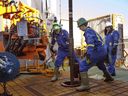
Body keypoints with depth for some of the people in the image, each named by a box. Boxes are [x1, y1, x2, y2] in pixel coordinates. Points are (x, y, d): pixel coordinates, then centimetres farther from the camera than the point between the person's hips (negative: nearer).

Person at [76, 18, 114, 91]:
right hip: (103, 52, 10)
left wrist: (88, 54, -42)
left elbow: (90, 42, -30)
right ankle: (109, 77, 55)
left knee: (83, 65, -11)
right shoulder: (91, 30, 20)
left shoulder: (88, 31, -12)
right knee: (100, 65, 37)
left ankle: (85, 85, -15)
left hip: (97, 53, -10)